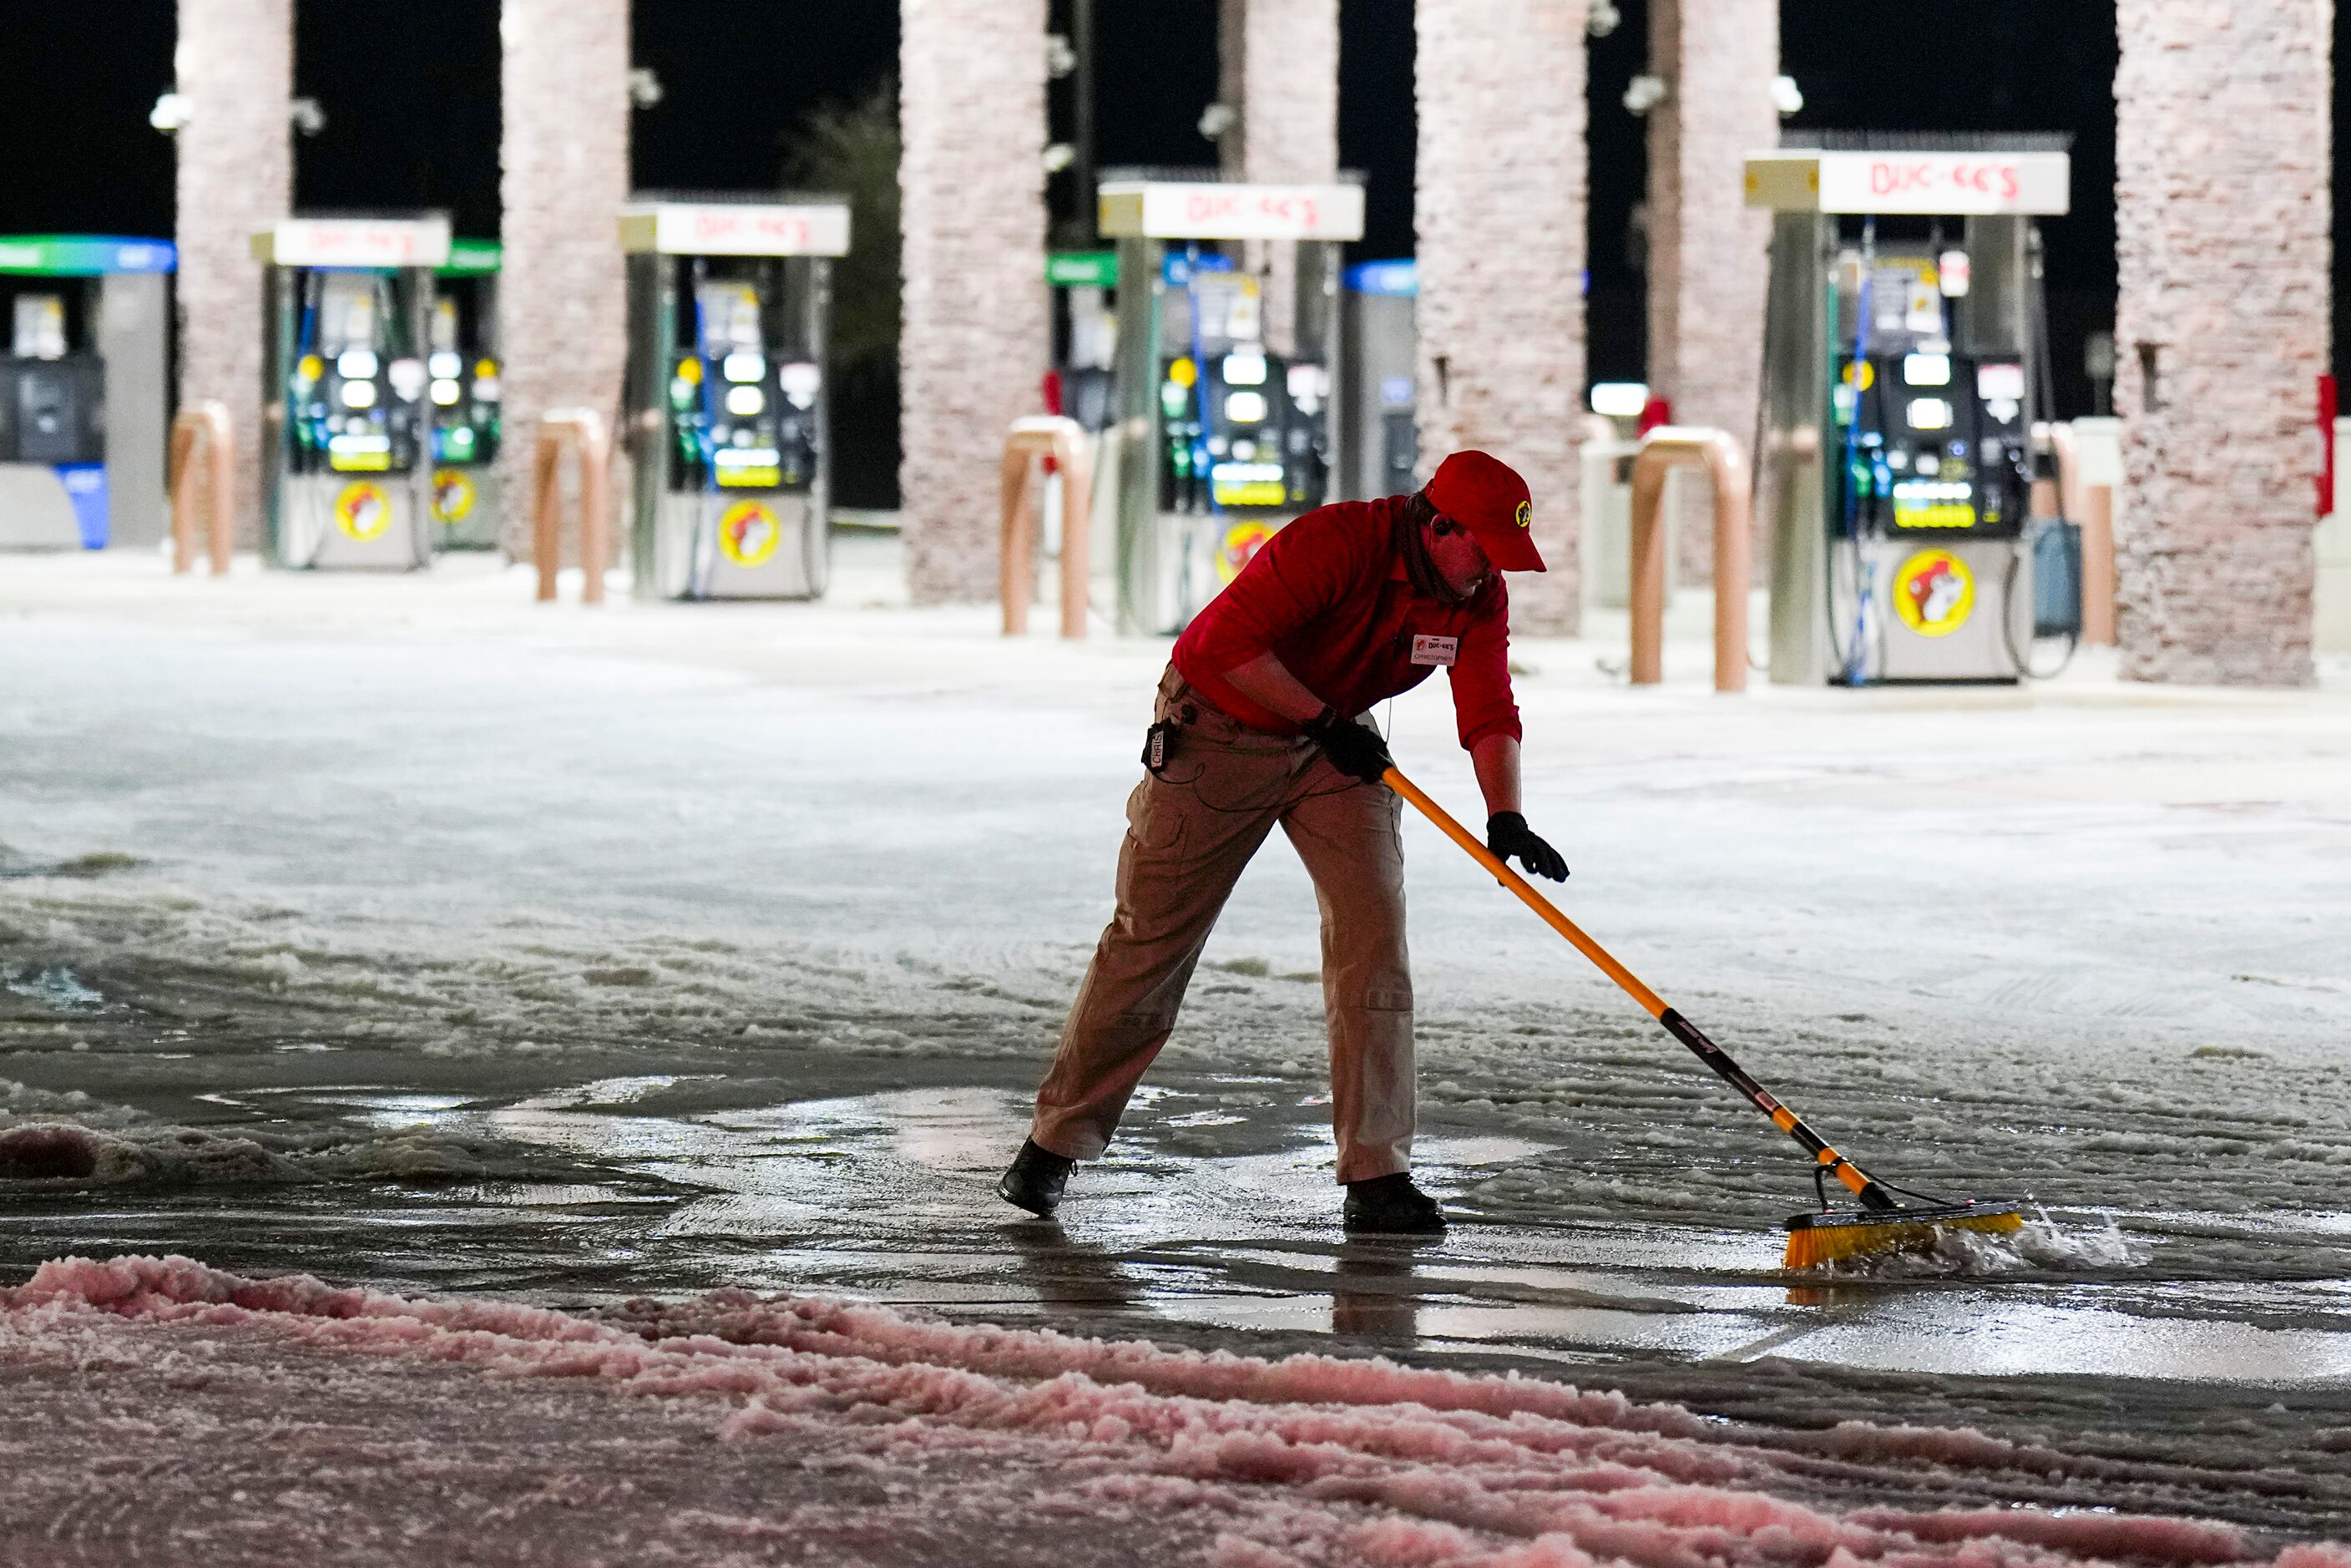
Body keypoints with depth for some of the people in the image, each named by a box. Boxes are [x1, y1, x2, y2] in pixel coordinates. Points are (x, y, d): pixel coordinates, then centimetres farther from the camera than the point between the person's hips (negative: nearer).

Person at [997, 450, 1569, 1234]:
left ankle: (1376, 1175, -9)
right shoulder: (1336, 543, -30)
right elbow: (1228, 642, -31)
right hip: (1218, 731, -5)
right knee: (1151, 942, 0)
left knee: (1373, 935, -10)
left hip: (1337, 748, 5)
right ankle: (1055, 1145, 15)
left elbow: (1487, 711, -14)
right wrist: (1324, 718, -25)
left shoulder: (1479, 595, -10)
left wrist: (1505, 819, -30)